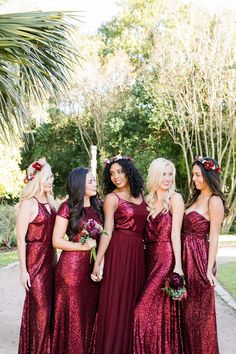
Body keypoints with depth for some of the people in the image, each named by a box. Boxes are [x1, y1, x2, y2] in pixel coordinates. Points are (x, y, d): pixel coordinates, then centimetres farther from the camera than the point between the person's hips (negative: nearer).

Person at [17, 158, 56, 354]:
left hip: (50, 260, 7)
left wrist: (54, 261, 13)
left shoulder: (50, 202, 9)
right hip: (35, 259, -7)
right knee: (40, 310, 0)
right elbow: (20, 238, -13)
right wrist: (23, 270, -14)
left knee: (49, 307, 12)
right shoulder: (29, 203, -12)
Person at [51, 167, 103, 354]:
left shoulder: (97, 206, 11)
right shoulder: (68, 207, -5)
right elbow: (57, 241, -6)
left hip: (94, 265, 5)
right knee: (74, 315, 1)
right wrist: (83, 246, -14)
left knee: (91, 313, 8)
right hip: (72, 266, -5)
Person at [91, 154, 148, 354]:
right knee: (116, 301, -1)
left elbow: (144, 224, 14)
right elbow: (107, 231, -9)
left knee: (133, 301, 9)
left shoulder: (140, 194, 11)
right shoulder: (112, 198, -4)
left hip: (138, 252, 5)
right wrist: (98, 262, -15)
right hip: (119, 251, -5)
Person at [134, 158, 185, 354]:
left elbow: (175, 233, -10)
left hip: (167, 258, -5)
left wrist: (178, 265, -14)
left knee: (149, 310, -6)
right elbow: (147, 234, 11)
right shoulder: (148, 201, 12)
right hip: (150, 258, 6)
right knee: (153, 310, 9)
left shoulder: (175, 198, -4)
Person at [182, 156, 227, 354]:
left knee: (198, 310, 3)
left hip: (200, 258, -8)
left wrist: (209, 270, -17)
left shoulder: (214, 201, -11)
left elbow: (214, 237, -14)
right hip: (187, 257, 8)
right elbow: (187, 230, 12)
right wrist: (180, 262, 8)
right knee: (187, 308, 14)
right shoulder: (196, 198, 14)